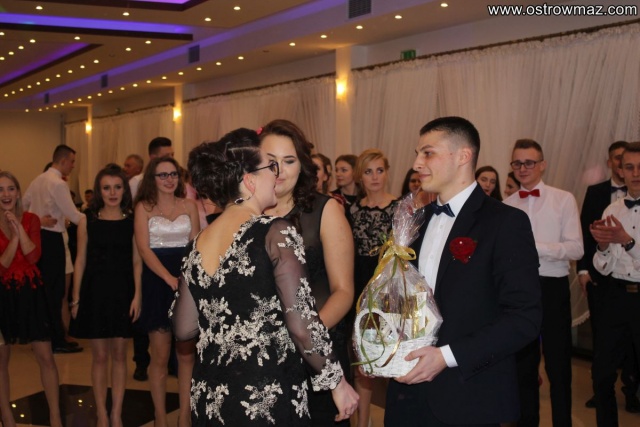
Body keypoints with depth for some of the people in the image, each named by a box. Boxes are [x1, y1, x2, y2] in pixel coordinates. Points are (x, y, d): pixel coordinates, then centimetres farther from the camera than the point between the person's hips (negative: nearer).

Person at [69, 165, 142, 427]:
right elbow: (81, 261, 3)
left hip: (123, 292, 0)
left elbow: (137, 261, 1)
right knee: (99, 356, 6)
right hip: (95, 292, 0)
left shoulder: (132, 221, 0)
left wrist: (137, 295, -6)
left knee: (119, 354, 7)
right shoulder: (87, 221, 1)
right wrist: (76, 298, 1)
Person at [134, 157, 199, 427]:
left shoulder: (189, 205, 9)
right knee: (160, 356, 2)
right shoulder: (144, 207, 2)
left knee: (186, 354, 4)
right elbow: (143, 248, -7)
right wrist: (169, 278, -21)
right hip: (157, 283, -2)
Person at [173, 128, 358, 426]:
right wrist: (336, 381, -6)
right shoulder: (276, 233, -15)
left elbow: (184, 329, 8)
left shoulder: (198, 244, 2)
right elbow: (302, 326, -19)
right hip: (267, 401, -5)